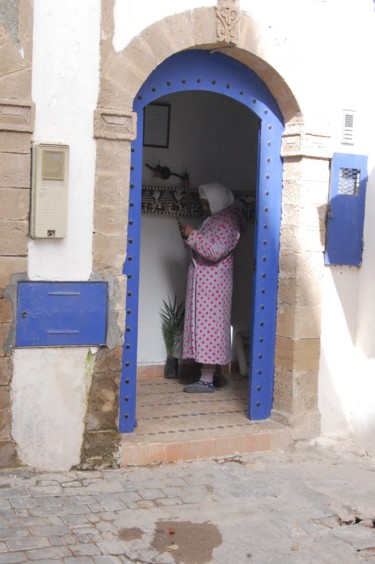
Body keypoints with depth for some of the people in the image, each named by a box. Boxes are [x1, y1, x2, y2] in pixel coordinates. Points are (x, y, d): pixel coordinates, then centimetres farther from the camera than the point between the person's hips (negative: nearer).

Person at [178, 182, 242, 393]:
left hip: (212, 283, -10)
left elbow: (216, 251, -22)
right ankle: (206, 377, 11)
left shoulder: (227, 220, -11)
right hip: (203, 282, 10)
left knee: (207, 327, -9)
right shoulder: (214, 218, 19)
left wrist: (193, 235, -18)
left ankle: (207, 380, -7)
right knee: (205, 327, 8)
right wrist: (188, 237, 7)